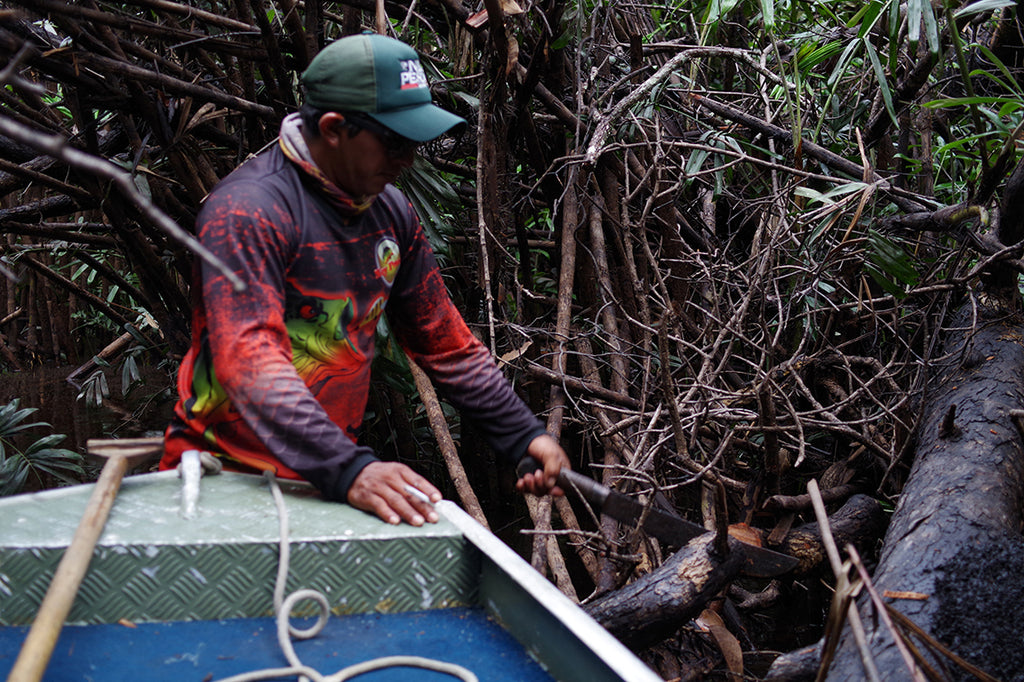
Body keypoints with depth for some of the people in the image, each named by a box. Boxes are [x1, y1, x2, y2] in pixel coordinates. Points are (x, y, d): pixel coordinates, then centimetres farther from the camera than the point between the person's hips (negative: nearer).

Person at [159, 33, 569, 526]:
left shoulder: (392, 213, 7)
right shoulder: (247, 212, -17)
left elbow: (444, 341, 14)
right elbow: (249, 360, -29)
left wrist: (524, 435, 6)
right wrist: (347, 470, -39)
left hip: (328, 475, 6)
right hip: (224, 470, -5)